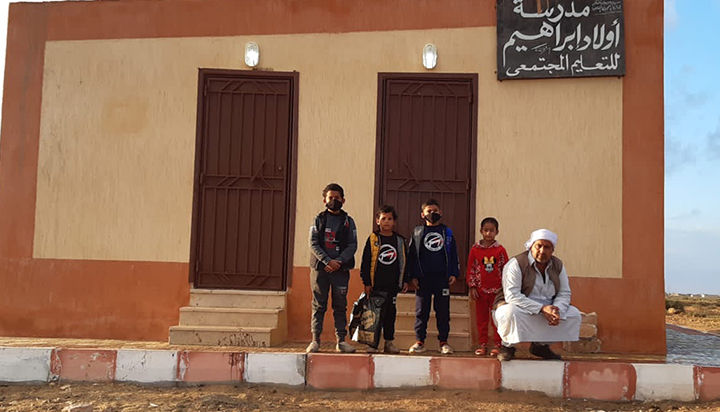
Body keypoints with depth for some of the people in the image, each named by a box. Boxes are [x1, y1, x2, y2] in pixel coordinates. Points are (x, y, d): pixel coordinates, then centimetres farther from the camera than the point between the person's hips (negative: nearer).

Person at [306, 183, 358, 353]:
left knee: (340, 306, 4)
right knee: (319, 306, 1)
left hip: (341, 269, 1)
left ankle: (341, 341, 8)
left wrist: (338, 261, -13)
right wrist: (327, 261, -15)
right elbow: (314, 244, -2)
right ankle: (315, 340, 6)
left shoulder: (348, 221, 9)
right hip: (320, 268, -1)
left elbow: (352, 245, 1)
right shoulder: (318, 219, 7)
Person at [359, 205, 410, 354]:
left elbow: (404, 262, 13)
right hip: (375, 284, -2)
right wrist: (367, 282, -5)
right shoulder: (373, 239, 0)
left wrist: (404, 280, 8)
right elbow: (366, 262, -1)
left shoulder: (399, 240, 9)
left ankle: (389, 342, 15)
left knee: (390, 313, 6)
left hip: (393, 285, 2)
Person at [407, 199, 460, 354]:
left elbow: (453, 254, 12)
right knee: (421, 311, 2)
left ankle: (443, 342, 12)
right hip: (423, 278, 0)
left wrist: (453, 273, 2)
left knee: (443, 311, 4)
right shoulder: (417, 232, 8)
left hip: (442, 278, 1)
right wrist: (413, 276, -1)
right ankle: (420, 341, 10)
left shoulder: (447, 232, 11)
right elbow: (412, 255, 6)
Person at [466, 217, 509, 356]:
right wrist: (472, 287, -2)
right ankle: (482, 345, 15)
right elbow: (470, 269, 3)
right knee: (481, 319, 7)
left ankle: (496, 345, 11)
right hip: (480, 290, 1)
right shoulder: (475, 249, 0)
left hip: (497, 290, -1)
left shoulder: (500, 250, -1)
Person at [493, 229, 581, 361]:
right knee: (510, 312, -38)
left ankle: (541, 345, 7)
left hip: (546, 310, 6)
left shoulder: (558, 265, 4)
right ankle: (508, 345, -8)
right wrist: (542, 308, -29)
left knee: (574, 314, -6)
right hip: (518, 307, -6)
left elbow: (564, 293, 3)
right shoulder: (516, 264, -16)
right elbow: (512, 295, -25)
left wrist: (556, 309, -21)